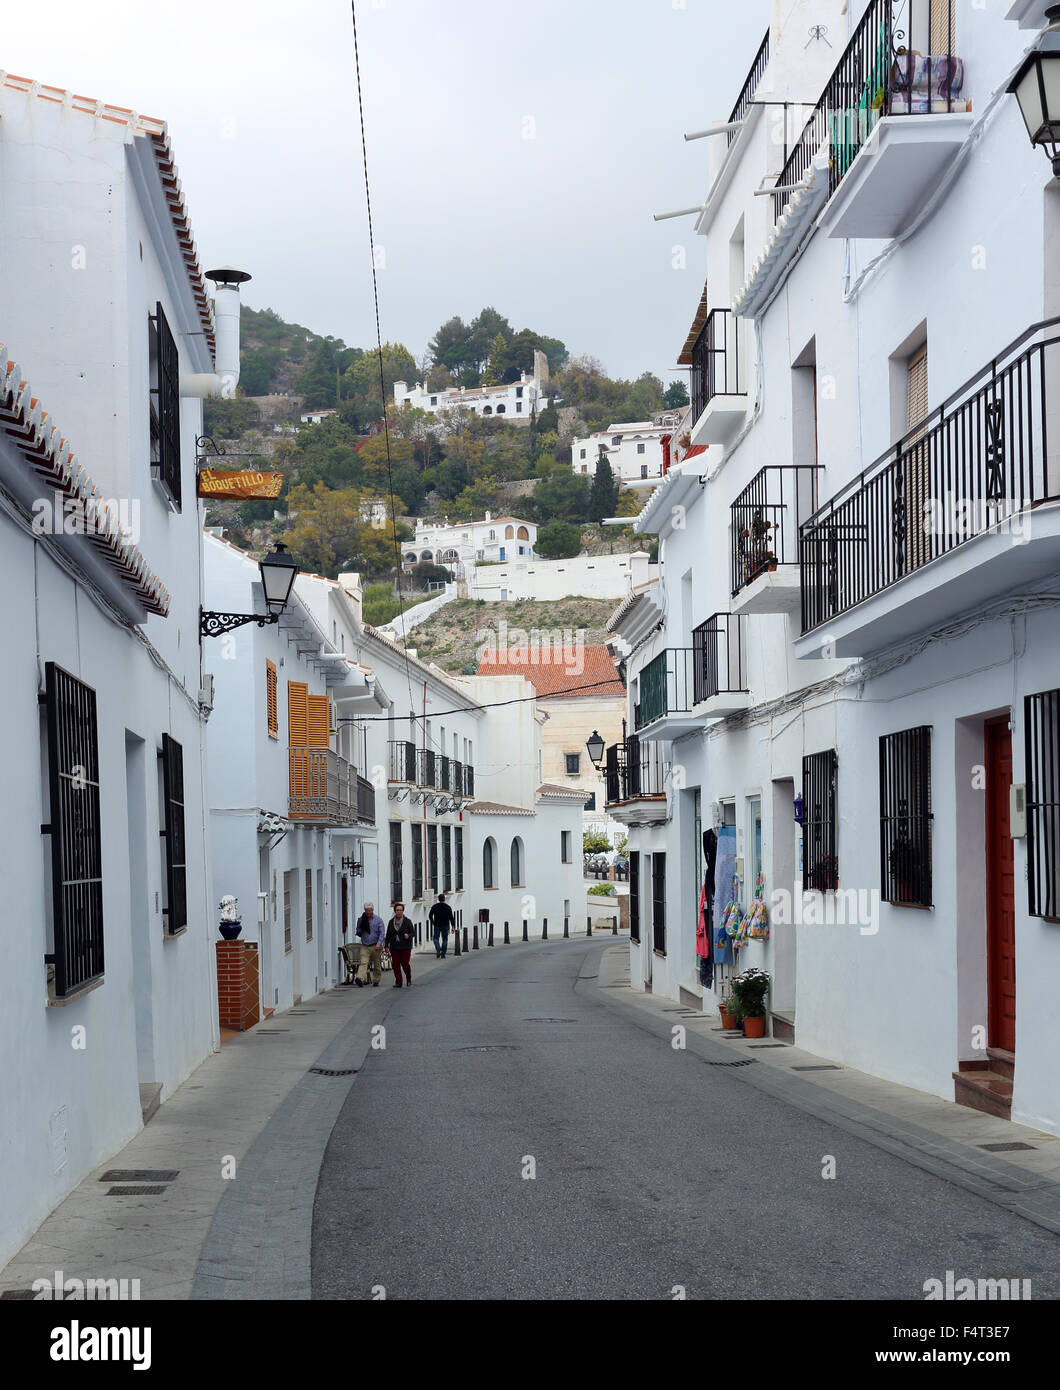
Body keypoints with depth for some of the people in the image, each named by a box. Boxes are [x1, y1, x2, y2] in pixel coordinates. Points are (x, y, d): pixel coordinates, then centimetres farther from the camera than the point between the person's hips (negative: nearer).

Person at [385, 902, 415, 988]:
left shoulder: (407, 921, -2)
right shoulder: (391, 922, 7)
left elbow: (413, 932, 1)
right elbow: (388, 935, 12)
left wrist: (408, 936, -20)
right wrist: (387, 945, 8)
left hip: (405, 947, -3)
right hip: (394, 948, 3)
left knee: (405, 964, -4)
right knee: (396, 965, -2)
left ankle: (408, 978, 23)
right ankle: (398, 982, 5)